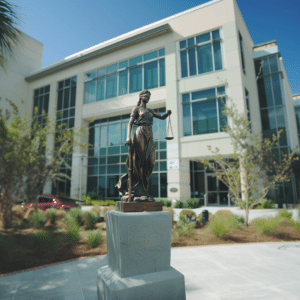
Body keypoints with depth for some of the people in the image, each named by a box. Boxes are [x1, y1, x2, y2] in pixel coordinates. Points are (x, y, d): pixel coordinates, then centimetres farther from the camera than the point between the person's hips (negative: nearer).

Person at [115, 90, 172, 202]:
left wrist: (168, 113, 3)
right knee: (139, 163, -8)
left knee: (149, 163, -2)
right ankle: (138, 192, -4)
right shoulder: (136, 109, 8)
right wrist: (128, 137, -18)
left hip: (149, 137, 6)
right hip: (140, 135, -6)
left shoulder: (150, 111, 26)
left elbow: (162, 117, 26)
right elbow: (130, 123, -3)